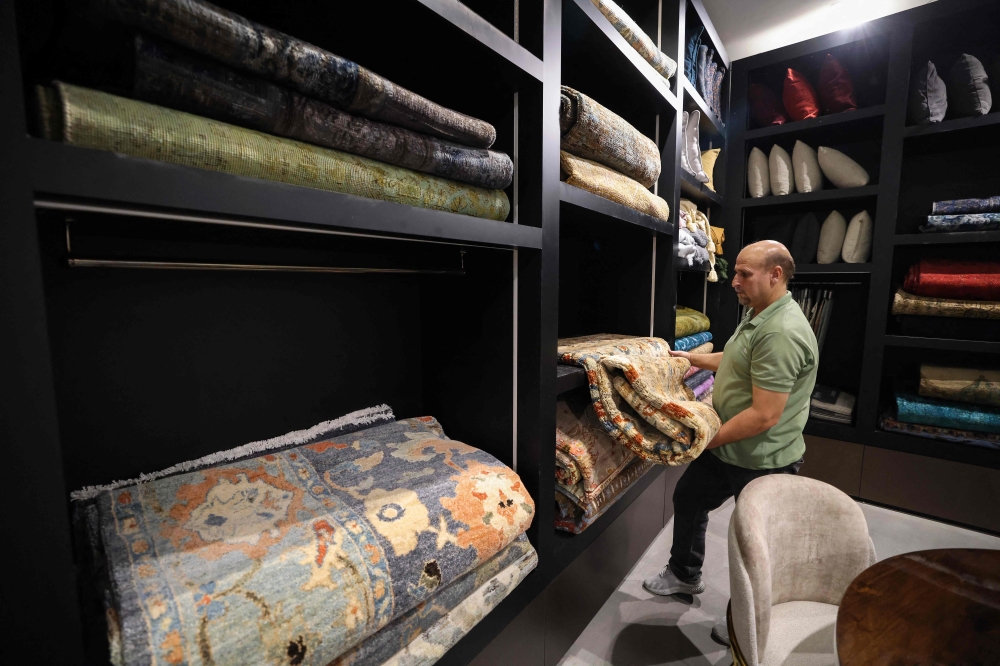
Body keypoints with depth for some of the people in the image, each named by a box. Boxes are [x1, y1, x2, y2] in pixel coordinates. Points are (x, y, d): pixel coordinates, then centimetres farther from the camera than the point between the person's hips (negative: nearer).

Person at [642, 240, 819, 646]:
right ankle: (684, 575, 47)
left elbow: (764, 416, -30)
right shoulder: (757, 315, 5)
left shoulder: (781, 333, -28)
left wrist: (709, 439, -21)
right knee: (687, 498, 22)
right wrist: (692, 358, 18)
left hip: (762, 461, -10)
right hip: (726, 448, 10)